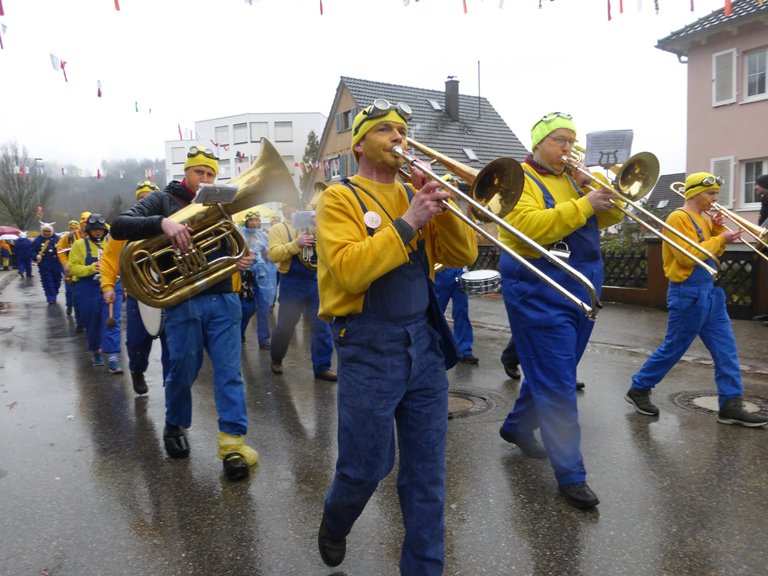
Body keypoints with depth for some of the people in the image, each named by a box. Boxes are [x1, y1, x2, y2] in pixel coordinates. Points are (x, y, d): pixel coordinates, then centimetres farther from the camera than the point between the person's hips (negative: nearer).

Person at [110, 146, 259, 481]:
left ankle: (233, 440, 1)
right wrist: (162, 222, -29)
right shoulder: (163, 200, 4)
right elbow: (119, 227, -11)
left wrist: (243, 260, -6)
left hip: (223, 300, 3)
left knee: (229, 371, -2)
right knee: (182, 371, 7)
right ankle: (175, 427, 33)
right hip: (182, 302, -2)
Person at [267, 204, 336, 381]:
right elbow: (274, 254, -13)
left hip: (315, 281, 3)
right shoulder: (278, 229, 2)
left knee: (321, 325, 0)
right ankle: (276, 360, 30)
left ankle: (322, 366, 7)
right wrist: (296, 244, -24)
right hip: (292, 284, -3)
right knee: (285, 326, 7)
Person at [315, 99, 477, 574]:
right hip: (369, 347, -5)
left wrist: (442, 206, -10)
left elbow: (464, 256, 4)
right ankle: (335, 524, 41)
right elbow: (349, 271, -20)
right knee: (367, 466, 7)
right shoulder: (340, 198, -5)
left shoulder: (416, 193, 11)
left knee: (427, 468, 11)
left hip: (424, 341, 5)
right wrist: (408, 223, -20)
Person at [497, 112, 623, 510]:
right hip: (540, 294, -8)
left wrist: (603, 194, -6)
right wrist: (583, 205, -23)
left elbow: (610, 217, 12)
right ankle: (570, 475, 3)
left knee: (551, 374, 18)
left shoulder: (573, 179, 15)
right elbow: (529, 227, -23)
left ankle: (517, 426, 39)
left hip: (582, 291, 8)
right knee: (557, 386, -5)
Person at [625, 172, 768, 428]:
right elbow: (688, 256, -23)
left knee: (726, 349, 6)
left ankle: (731, 405, 11)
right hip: (688, 293, -9)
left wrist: (718, 229, 3)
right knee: (673, 348, 0)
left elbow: (714, 252, 17)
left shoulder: (703, 219, 14)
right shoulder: (678, 218, -14)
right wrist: (721, 238, -16)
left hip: (711, 291, 9)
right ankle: (638, 390, 15)